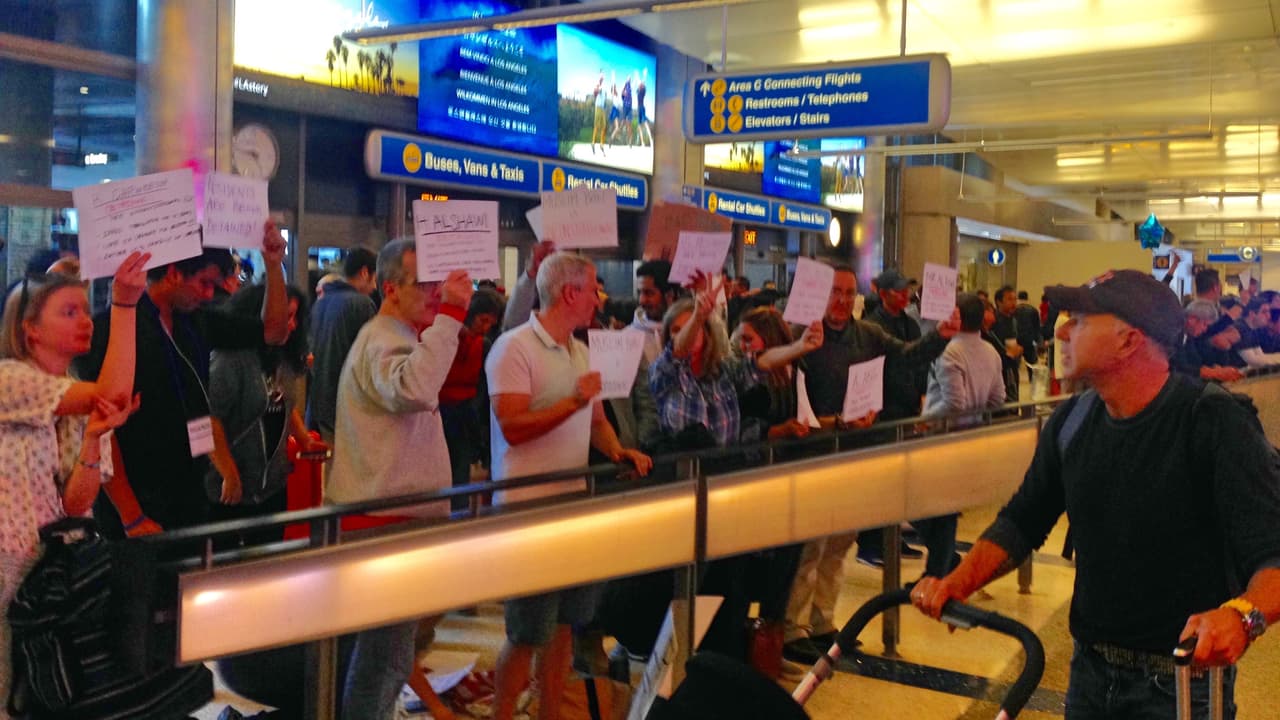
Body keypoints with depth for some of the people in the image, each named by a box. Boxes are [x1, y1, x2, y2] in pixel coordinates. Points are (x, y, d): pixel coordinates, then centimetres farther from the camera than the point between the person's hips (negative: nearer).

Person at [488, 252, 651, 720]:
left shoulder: (579, 351, 14)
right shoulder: (514, 348, -12)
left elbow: (596, 419, 20)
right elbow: (513, 427, -20)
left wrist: (617, 451, 2)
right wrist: (573, 401, -25)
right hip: (529, 510, -8)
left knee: (564, 624, 14)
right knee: (528, 635, 0)